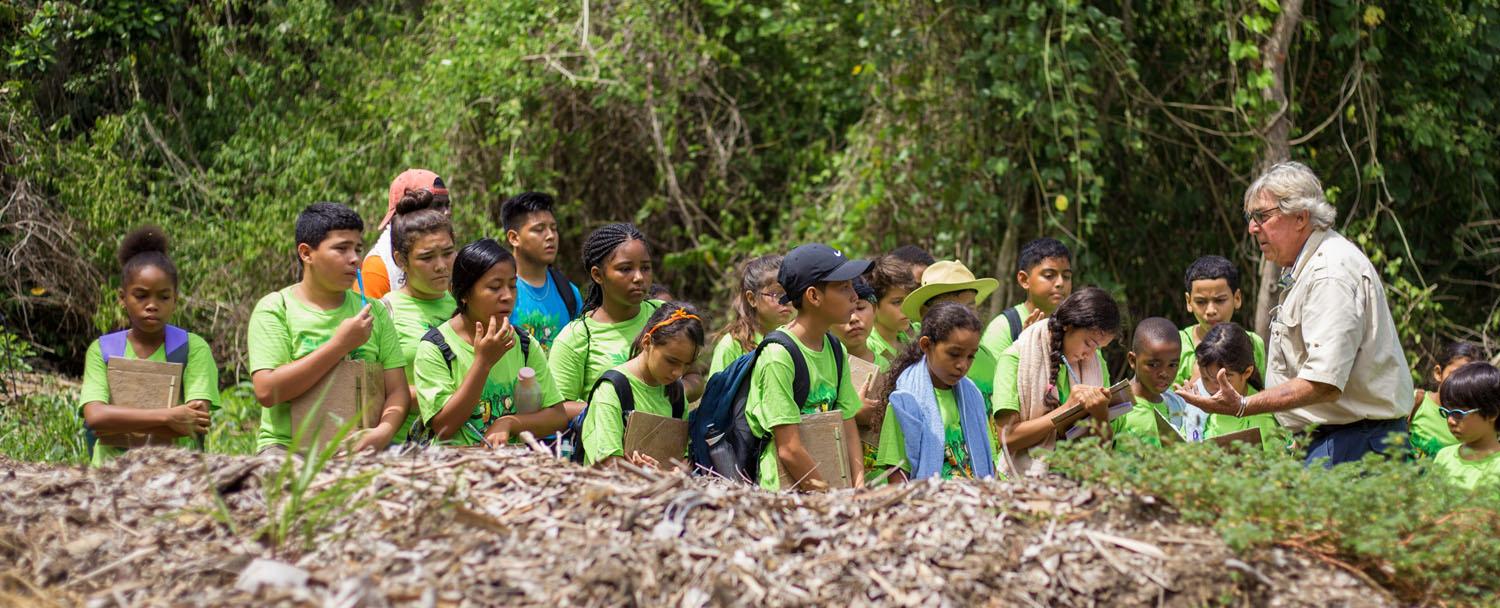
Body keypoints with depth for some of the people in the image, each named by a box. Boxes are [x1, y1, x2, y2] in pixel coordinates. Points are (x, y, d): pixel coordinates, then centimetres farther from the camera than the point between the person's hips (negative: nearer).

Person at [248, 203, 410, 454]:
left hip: (359, 447, 4)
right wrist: (340, 345, -14)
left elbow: (397, 389, 8)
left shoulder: (374, 311, 13)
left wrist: (385, 430, -15)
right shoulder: (274, 309, 0)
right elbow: (266, 391, -13)